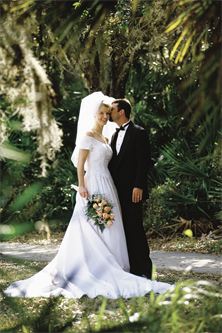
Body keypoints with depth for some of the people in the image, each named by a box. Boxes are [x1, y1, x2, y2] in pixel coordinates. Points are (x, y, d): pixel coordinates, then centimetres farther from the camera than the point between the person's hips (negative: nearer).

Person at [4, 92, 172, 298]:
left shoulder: (104, 138, 19)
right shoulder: (88, 136, -6)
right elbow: (80, 164, -12)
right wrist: (82, 186, -21)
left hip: (107, 187, 9)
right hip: (93, 187, -9)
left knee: (108, 230, 6)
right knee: (93, 230, -8)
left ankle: (106, 271, 9)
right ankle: (91, 272, -5)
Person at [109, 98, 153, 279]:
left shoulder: (138, 133, -6)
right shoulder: (116, 135, 18)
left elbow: (145, 161, -12)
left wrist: (138, 186, -18)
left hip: (133, 191, -8)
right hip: (118, 191, 8)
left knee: (135, 229, -7)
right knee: (124, 229, 7)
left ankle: (143, 270, -2)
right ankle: (130, 268, 12)